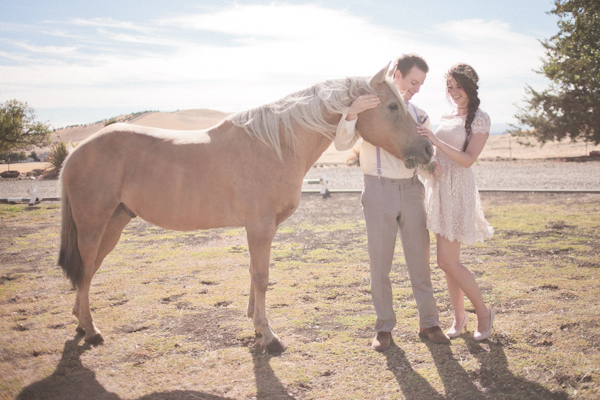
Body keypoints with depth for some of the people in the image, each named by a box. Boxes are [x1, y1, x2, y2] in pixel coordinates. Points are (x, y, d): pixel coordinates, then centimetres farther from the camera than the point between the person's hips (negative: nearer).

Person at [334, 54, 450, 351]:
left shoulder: (419, 115, 11)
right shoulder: (367, 107, 0)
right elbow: (342, 144, -11)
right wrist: (351, 113, -27)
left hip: (412, 190, 3)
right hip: (379, 190, -3)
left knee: (419, 260, 8)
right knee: (380, 263, 4)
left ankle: (428, 323, 19)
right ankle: (384, 327, 15)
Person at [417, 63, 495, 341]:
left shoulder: (480, 119, -6)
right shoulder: (447, 118, 15)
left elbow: (468, 160, -15)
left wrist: (436, 141, -24)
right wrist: (432, 161, -3)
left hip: (458, 190, -7)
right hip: (437, 188, 7)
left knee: (447, 261, -9)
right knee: (448, 259, 9)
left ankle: (483, 312, 9)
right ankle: (459, 316, 21)